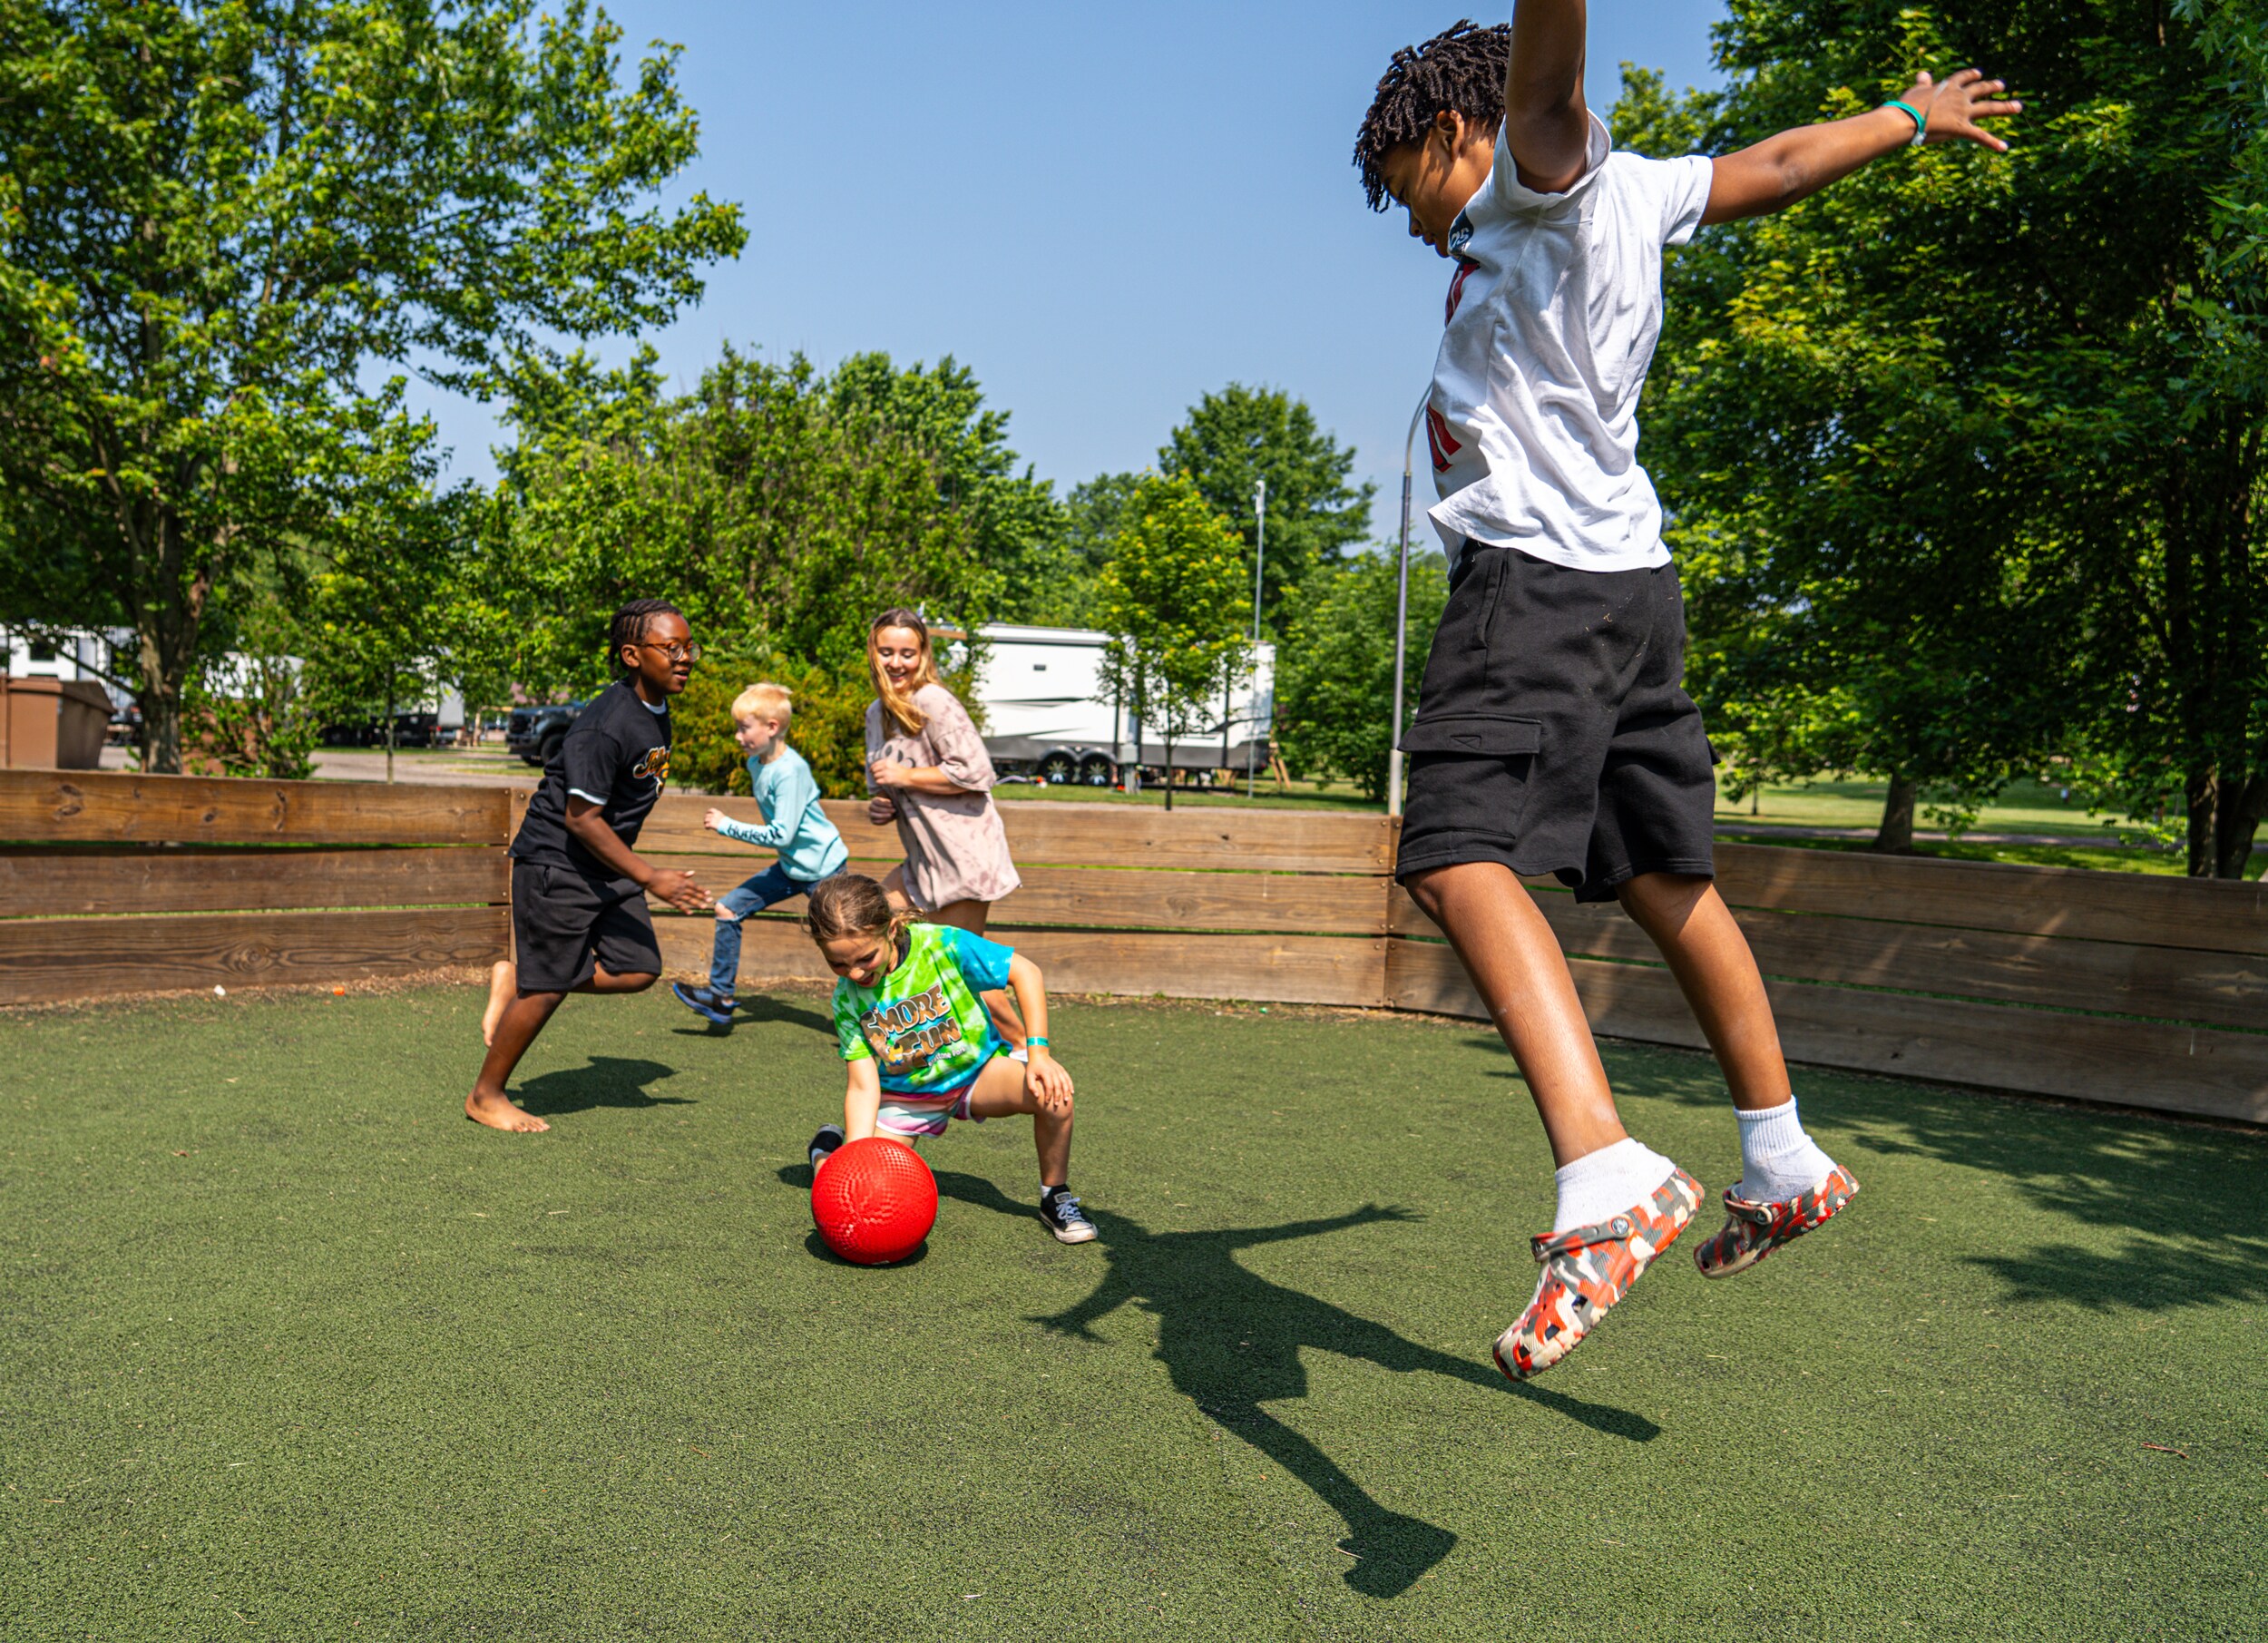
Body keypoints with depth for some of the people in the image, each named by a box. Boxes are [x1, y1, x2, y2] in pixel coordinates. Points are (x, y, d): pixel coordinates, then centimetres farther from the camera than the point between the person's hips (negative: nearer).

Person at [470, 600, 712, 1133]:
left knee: (639, 970, 1)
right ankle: (486, 1095, 19)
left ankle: (516, 982, 19)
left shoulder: (657, 710, 4)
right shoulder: (606, 726, -25)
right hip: (556, 863, -9)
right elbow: (581, 818, -24)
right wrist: (650, 878, -24)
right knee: (549, 986, -1)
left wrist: (637, 876, 23)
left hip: (607, 866, 9)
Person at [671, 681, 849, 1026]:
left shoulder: (790, 771, -25)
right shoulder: (756, 764, 3)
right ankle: (720, 998, 13)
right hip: (791, 867, 9)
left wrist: (726, 826, -21)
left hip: (823, 869, -9)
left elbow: (781, 835, -27)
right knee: (728, 908, 5)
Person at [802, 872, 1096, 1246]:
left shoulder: (940, 944, -23)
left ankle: (1056, 1196, -5)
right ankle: (828, 1148, 22)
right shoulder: (847, 998, -14)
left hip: (977, 1071, -1)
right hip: (904, 1097, 1)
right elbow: (863, 1087, -16)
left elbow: (1024, 971, -17)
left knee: (1052, 1092, -31)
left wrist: (1038, 1051, -25)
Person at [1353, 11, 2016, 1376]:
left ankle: (1610, 1184, -38)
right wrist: (1914, 116, 55)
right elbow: (1782, 163, 37)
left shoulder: (1539, 172, -1)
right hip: (1634, 581, 9)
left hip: (1535, 575, -9)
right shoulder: (1637, 193, 22)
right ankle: (1786, 1163, 26)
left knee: (1462, 859, -23)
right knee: (1664, 878, 15)